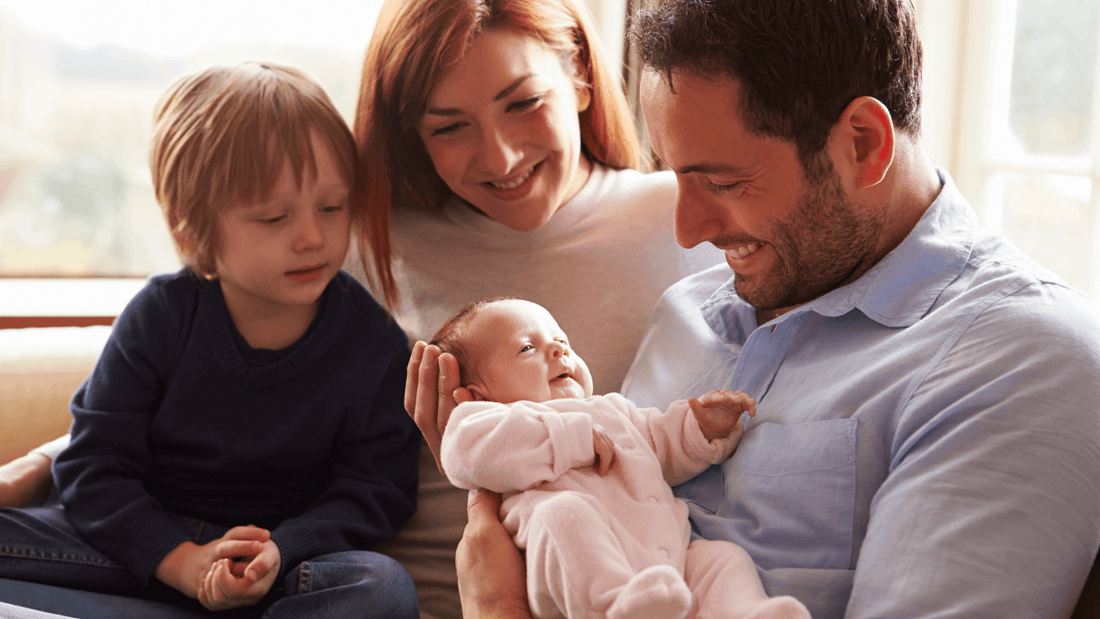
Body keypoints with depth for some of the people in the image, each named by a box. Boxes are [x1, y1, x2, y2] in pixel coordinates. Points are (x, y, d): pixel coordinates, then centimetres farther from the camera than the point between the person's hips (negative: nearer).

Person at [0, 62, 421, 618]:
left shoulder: (373, 343, -6)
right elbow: (93, 465, -5)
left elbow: (373, 490, -5)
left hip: (294, 552, 0)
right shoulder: (161, 316, -6)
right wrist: (182, 560, -20)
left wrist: (276, 554, -24)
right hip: (141, 546, 0)